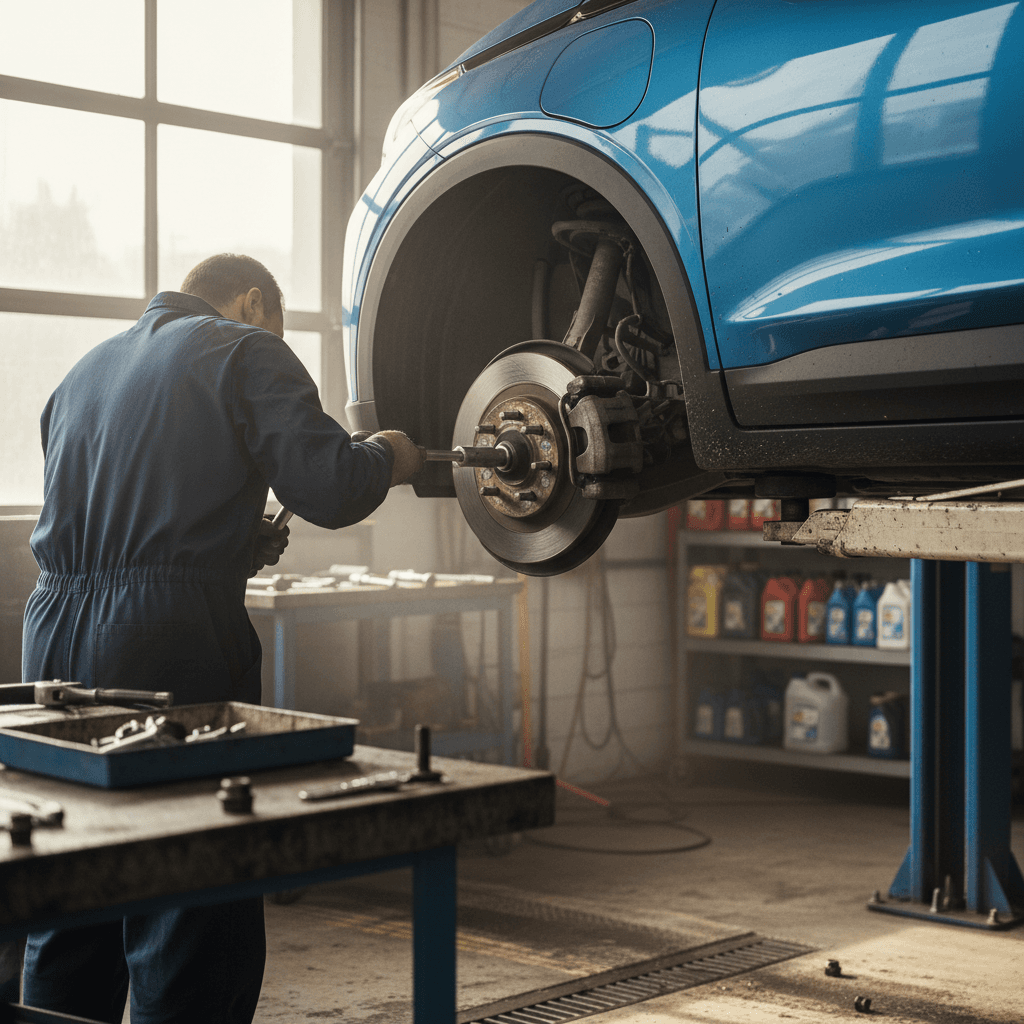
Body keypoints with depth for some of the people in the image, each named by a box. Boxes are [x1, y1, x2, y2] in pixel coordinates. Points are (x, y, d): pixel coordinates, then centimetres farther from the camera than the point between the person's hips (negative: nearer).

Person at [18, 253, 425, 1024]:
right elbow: (329, 489, -10)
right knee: (196, 928, -1)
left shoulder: (87, 369, 24)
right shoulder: (246, 352, 2)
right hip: (176, 636, -7)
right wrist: (385, 457, 11)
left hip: (57, 631, 7)